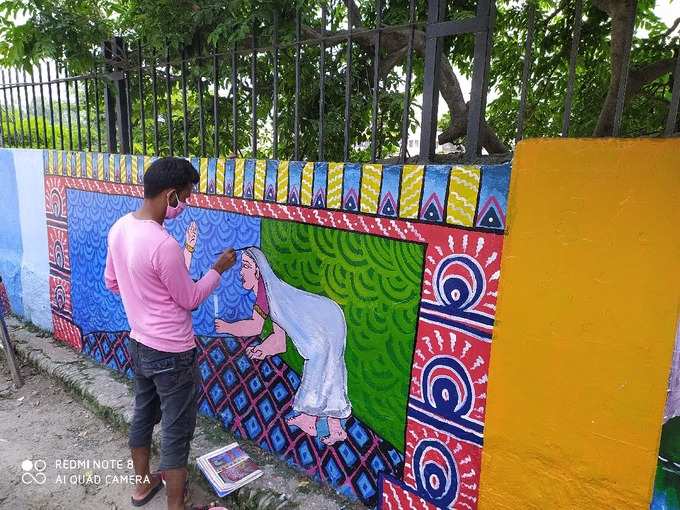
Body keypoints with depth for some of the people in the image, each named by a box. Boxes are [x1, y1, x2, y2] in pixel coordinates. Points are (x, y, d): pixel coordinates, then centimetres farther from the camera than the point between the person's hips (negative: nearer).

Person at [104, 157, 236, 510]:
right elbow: (189, 300, -15)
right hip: (172, 354, -9)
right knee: (177, 432, 8)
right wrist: (219, 268, -4)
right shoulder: (164, 245, -29)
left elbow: (112, 283, 11)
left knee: (143, 415, 25)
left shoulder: (119, 227, -2)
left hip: (138, 344, 9)